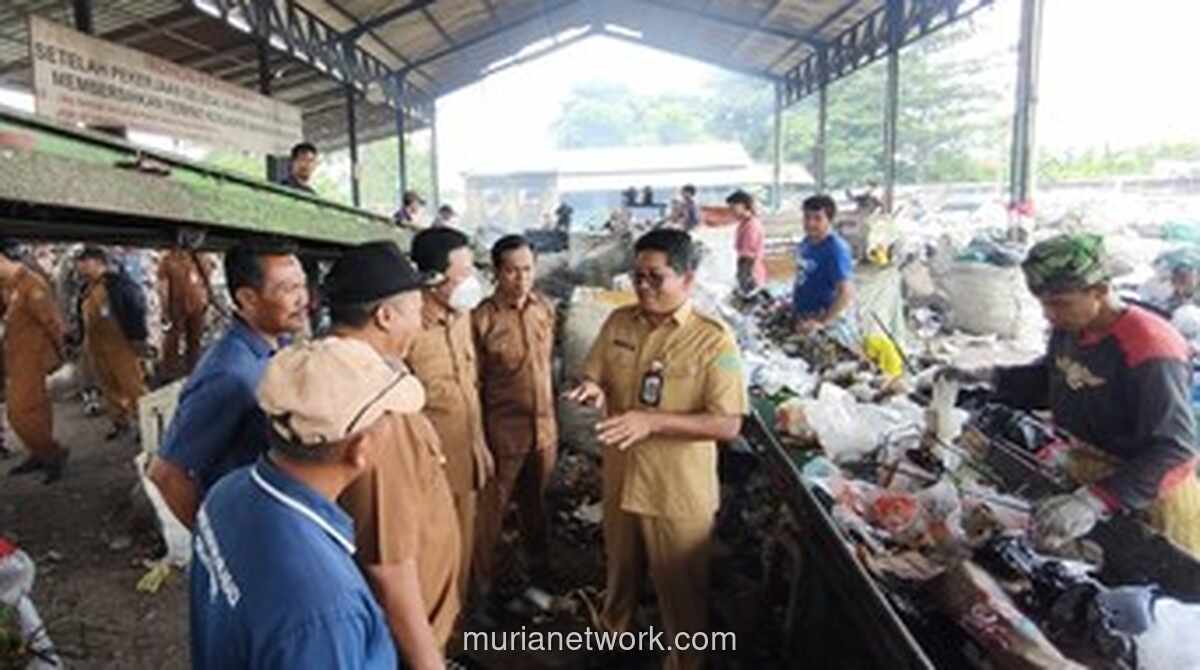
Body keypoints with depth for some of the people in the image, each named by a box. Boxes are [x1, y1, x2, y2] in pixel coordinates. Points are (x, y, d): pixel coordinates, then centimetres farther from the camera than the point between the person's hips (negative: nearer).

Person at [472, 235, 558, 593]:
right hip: (503, 430, -5)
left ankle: (540, 569, 42)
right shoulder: (481, 319, -16)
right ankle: (486, 584, 28)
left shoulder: (545, 308, 1)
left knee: (536, 503, 23)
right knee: (492, 509, 9)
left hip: (544, 426, 5)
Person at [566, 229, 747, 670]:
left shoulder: (714, 340, -17)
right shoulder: (618, 322, -2)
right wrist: (592, 388, -19)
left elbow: (728, 424, -20)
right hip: (621, 479, 5)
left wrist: (653, 422, -29)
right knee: (620, 569, 26)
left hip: (679, 493, -4)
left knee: (682, 591, 14)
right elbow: (593, 377, 6)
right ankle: (611, 634, 52)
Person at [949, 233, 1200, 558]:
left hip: (1146, 498, -7)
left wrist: (1096, 501, -45)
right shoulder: (1069, 328, -5)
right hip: (1084, 479, 7)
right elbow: (1048, 379, 14)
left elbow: (1174, 447, -34)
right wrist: (988, 378, -3)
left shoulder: (1150, 349, -29)